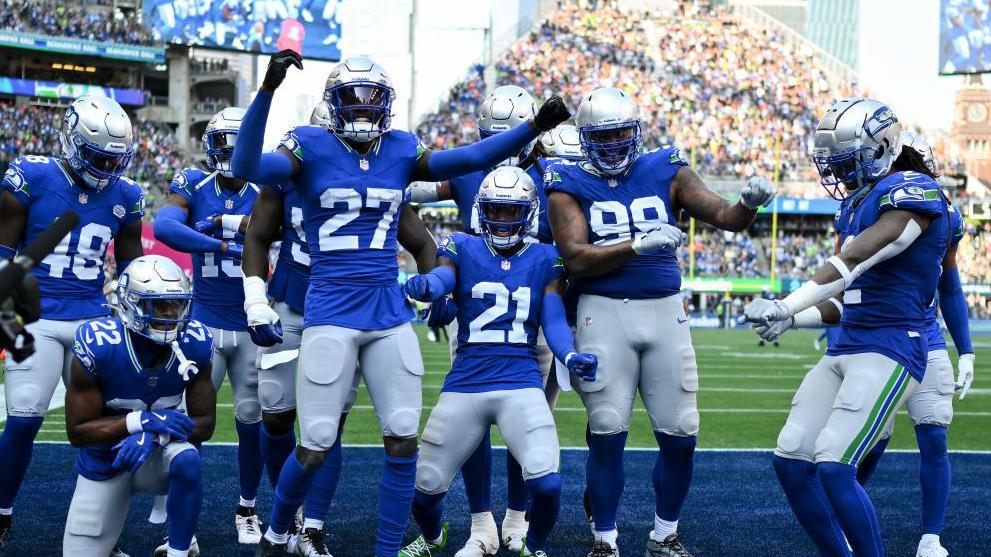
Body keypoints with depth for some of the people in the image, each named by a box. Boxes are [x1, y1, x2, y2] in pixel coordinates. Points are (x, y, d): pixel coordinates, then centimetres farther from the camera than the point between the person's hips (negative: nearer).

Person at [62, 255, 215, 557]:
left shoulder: (195, 345, -16)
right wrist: (141, 421, -32)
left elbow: (204, 423, -10)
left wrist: (153, 434, -29)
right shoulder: (98, 347, -24)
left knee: (188, 460, -34)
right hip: (105, 462, 0)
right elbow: (77, 431, -19)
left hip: (158, 452, 1)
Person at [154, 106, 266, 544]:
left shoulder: (264, 194, -1)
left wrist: (223, 221, -26)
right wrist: (224, 245, -29)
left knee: (252, 421, 5)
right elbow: (164, 227, -22)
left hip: (252, 326, 1)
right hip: (205, 323, 0)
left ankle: (247, 509, 22)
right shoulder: (193, 188, -2)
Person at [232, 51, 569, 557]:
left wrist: (533, 128, -2)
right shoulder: (312, 148, -4)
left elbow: (470, 158, 8)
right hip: (330, 316, -4)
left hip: (391, 317, 4)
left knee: (403, 444, 1)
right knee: (315, 449, -1)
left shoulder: (400, 151, 9)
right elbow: (245, 166, -20)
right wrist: (268, 89, -32)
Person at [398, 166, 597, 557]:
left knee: (546, 482, -20)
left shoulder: (545, 260, 10)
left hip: (521, 385, -1)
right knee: (426, 486, 5)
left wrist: (571, 356, -19)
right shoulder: (463, 249, 8)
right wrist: (421, 286, -38)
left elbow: (554, 322, 3)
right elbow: (439, 280, -13)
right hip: (464, 385, 1)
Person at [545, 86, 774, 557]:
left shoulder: (667, 173, 8)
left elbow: (726, 218, 3)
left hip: (664, 310, 3)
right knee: (607, 435, -3)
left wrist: (749, 203, -19)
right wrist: (640, 245, -21)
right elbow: (576, 260, -11)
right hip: (604, 313, -2)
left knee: (680, 436, 3)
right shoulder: (570, 186, 1)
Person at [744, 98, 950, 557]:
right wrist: (789, 320, 7)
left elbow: (851, 263, -20)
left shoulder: (909, 193, -12)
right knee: (791, 461, 5)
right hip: (845, 348, 10)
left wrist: (785, 307, -19)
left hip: (889, 351, -9)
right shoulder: (855, 205, 17)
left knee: (833, 468, -20)